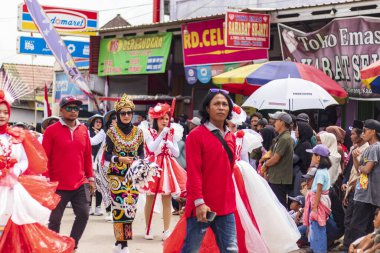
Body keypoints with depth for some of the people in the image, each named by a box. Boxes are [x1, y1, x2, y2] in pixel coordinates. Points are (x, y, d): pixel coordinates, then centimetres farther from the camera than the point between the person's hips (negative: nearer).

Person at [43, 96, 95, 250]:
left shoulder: (83, 130, 7)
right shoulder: (51, 130, -6)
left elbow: (87, 155, 11)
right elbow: (45, 157, -6)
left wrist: (90, 178, 11)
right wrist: (46, 180, -10)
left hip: (80, 184, 4)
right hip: (58, 185, -4)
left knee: (83, 214, 0)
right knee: (55, 219, 5)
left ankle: (72, 246, 18)